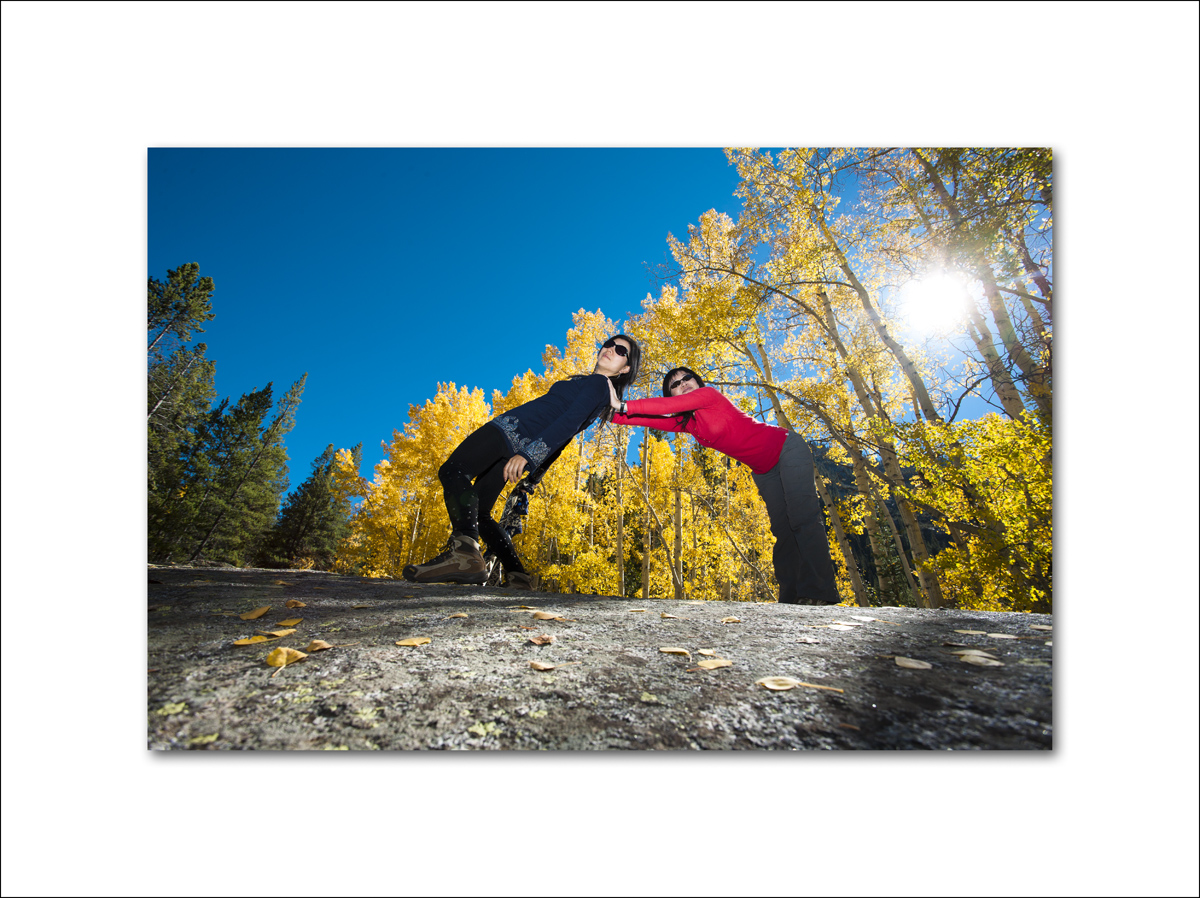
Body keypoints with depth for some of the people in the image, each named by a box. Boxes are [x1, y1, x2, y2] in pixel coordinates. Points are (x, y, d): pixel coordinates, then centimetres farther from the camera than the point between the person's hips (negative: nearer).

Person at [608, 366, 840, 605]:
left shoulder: (709, 394, -14)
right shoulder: (687, 423, 6)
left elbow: (667, 406, -27)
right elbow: (653, 419, 0)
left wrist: (624, 405, -26)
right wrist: (616, 411, -9)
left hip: (788, 449, -7)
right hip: (765, 472, 7)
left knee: (803, 518, -18)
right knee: (782, 529, 0)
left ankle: (820, 592, -19)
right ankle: (791, 598, -2)